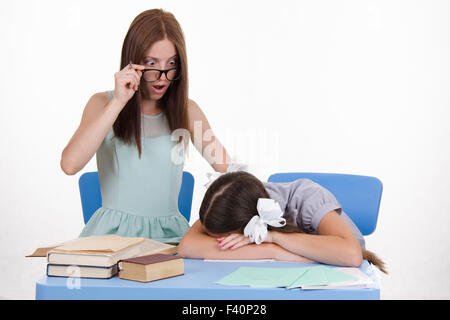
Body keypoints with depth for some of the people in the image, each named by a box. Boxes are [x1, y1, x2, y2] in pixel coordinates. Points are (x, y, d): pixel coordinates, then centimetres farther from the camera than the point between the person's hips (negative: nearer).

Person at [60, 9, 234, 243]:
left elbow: (227, 168, 7)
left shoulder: (187, 111, 9)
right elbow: (70, 164, -15)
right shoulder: (103, 104, 3)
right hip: (113, 232, -1)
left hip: (169, 232, 2)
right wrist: (119, 102, -17)